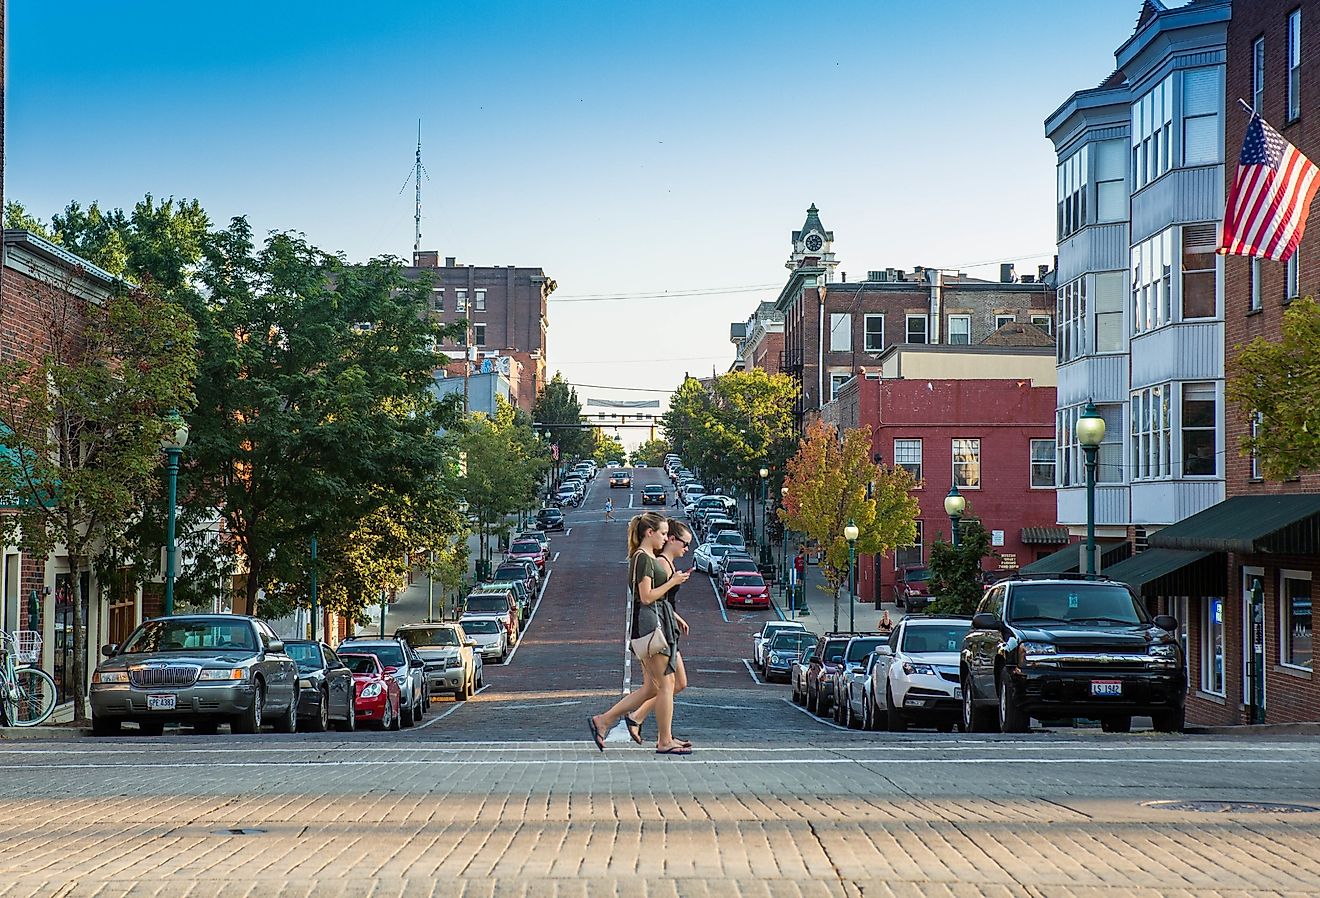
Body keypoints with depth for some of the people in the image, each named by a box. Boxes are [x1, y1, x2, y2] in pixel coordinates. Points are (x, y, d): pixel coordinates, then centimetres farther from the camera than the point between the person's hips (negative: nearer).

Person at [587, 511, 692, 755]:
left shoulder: (651, 558, 19)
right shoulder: (643, 558, -13)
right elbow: (647, 596, -18)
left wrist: (675, 579, 15)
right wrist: (673, 582, -11)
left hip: (656, 621, 10)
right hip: (649, 623, -10)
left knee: (651, 688, 10)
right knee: (665, 684, -4)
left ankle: (602, 721, 11)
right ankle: (665, 741, 2)